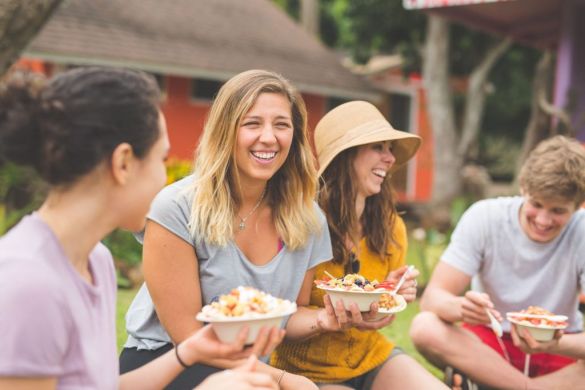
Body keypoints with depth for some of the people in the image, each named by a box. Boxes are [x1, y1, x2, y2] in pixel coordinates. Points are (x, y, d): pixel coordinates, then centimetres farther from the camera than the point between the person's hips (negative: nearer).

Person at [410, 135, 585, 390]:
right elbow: (432, 297, -20)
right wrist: (461, 307, -43)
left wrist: (556, 345, -42)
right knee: (425, 327, -30)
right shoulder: (485, 217, -14)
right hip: (488, 343, 0)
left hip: (559, 352, 0)